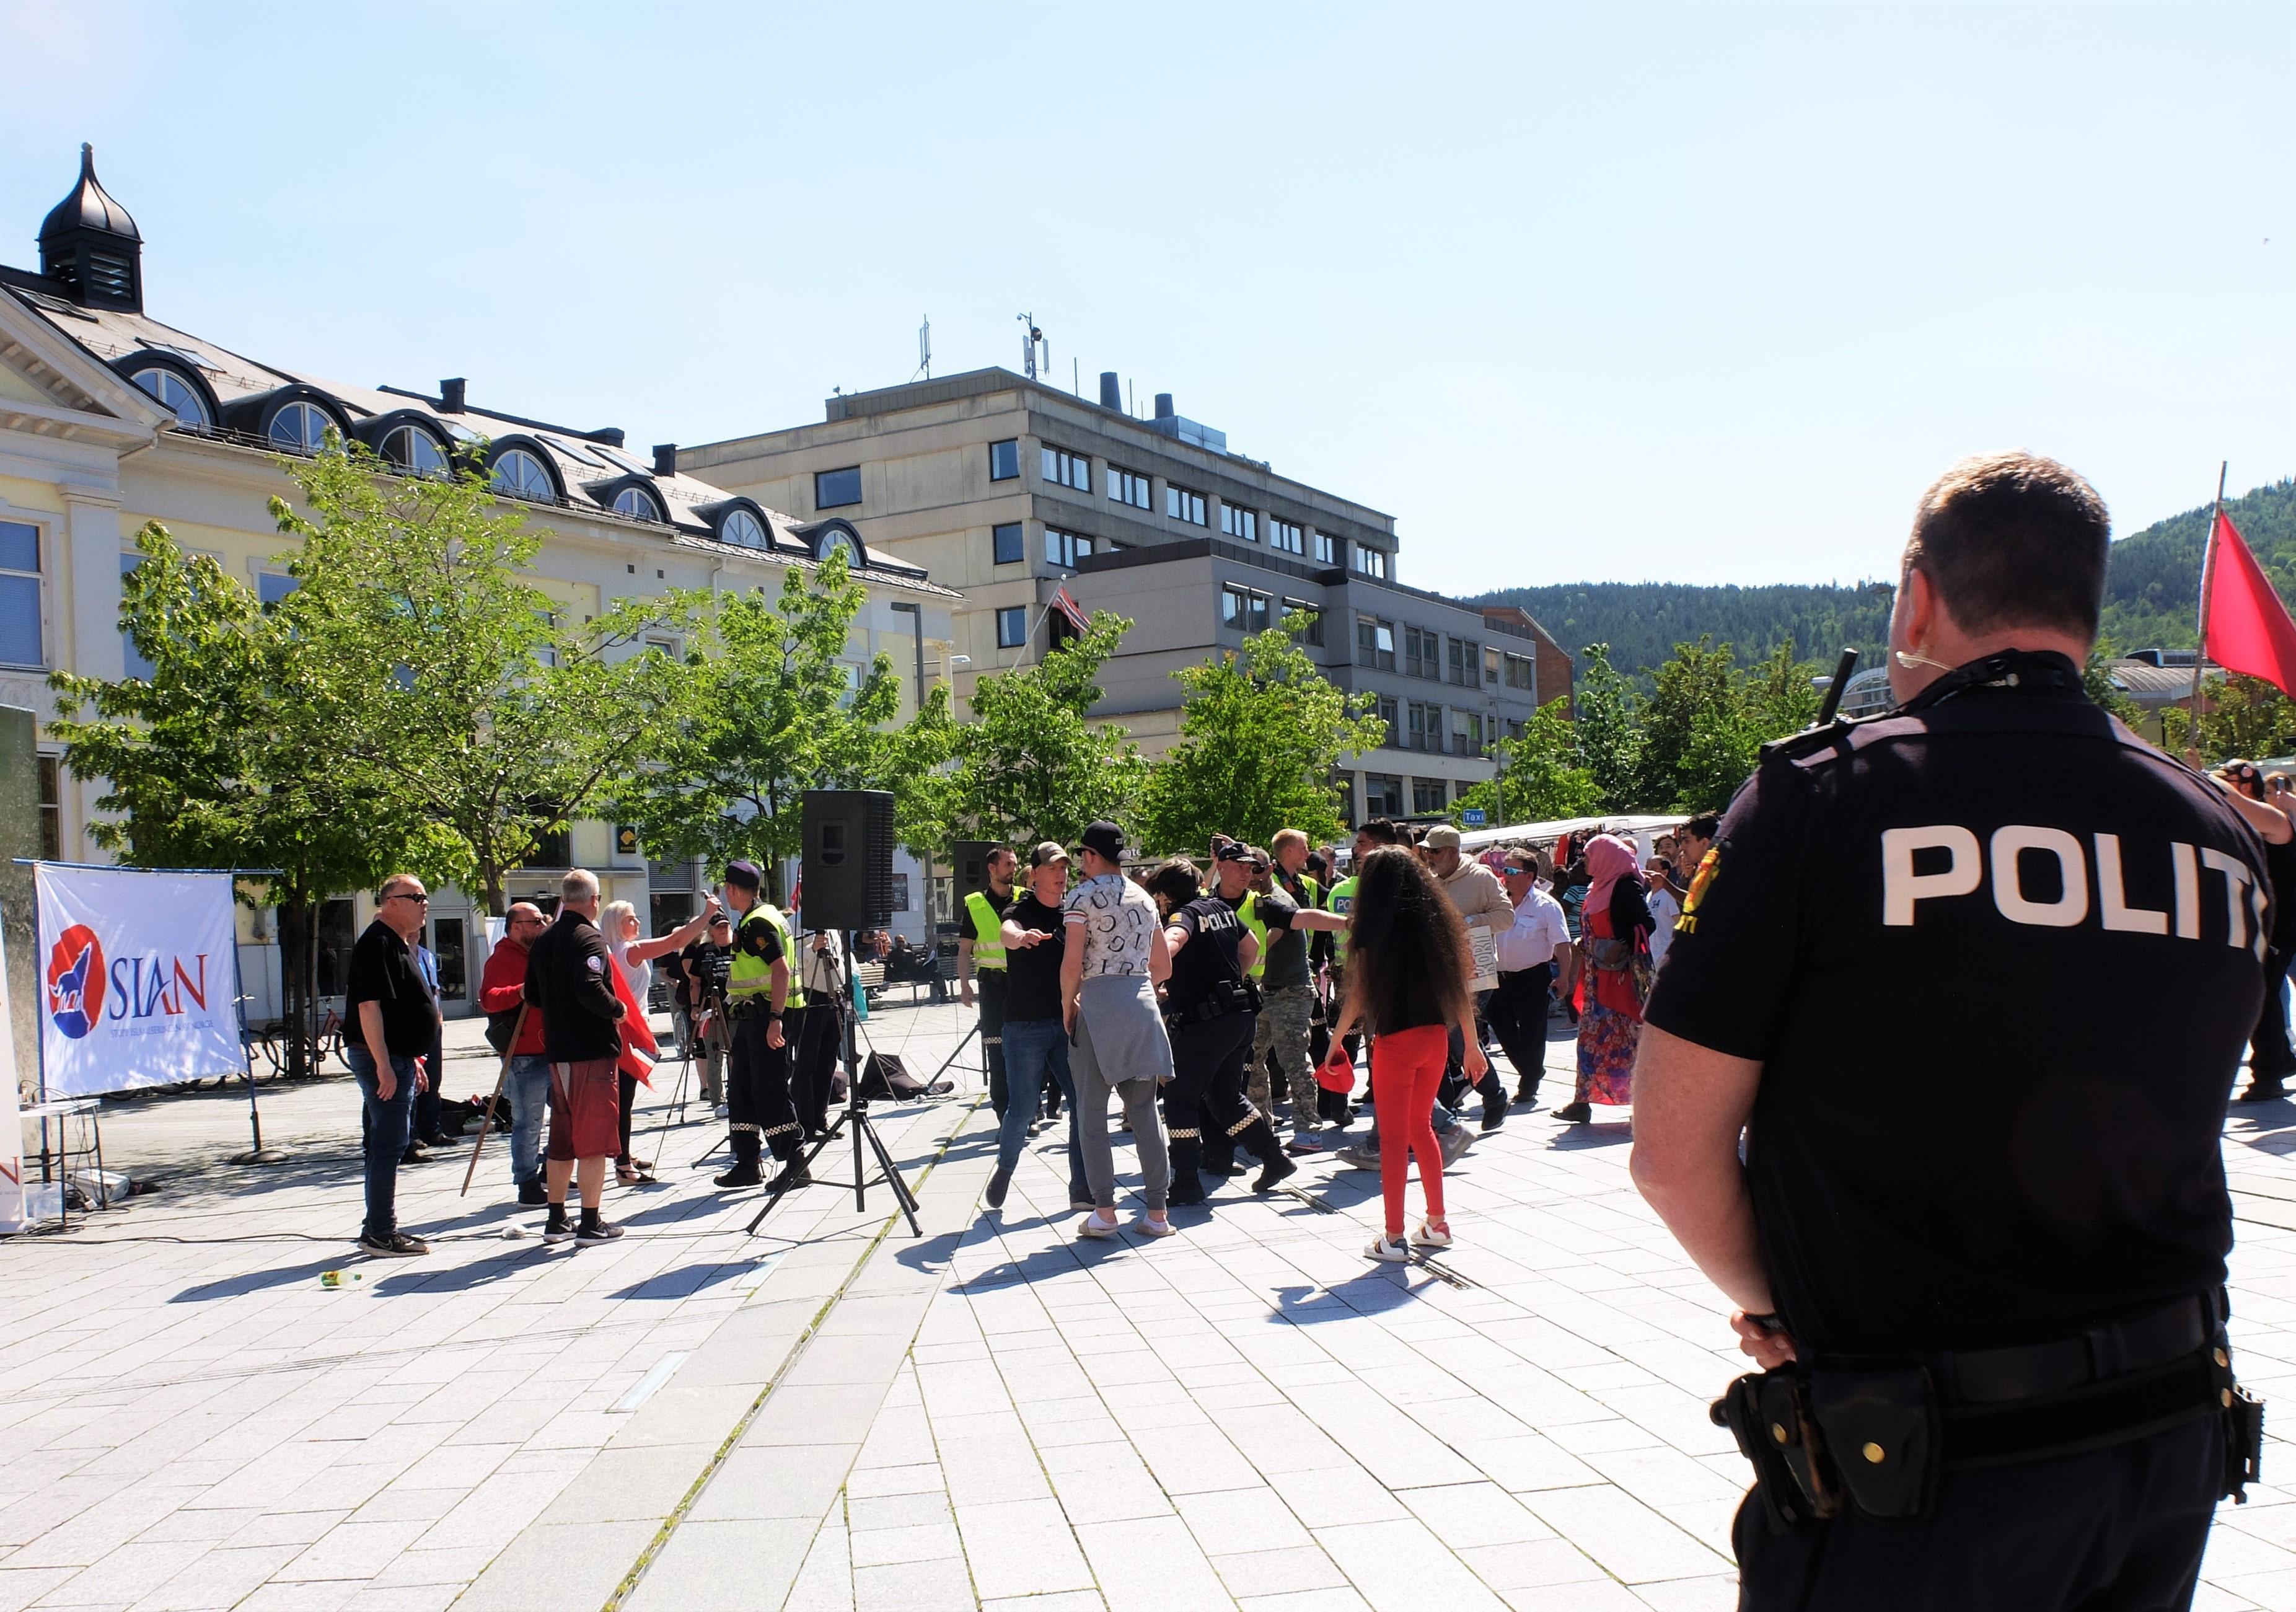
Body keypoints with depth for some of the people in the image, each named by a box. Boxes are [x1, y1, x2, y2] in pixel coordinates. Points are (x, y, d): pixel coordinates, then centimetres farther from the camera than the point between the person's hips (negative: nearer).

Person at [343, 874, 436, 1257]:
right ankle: (380, 1233, -4)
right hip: (382, 1058, -11)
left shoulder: (401, 945, 18)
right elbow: (368, 1005, -22)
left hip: (398, 1058, 11)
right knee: (388, 1146, -8)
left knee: (389, 1145, 14)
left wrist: (412, 1060, 25)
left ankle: (381, 1229, 21)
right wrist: (384, 1065, -25)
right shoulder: (377, 943, -14)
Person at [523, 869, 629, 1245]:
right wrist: (617, 1009, -11)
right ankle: (592, 1224, 0)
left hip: (558, 1051, 8)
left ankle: (556, 1220, 20)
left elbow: (533, 997, 16)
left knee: (561, 1139, 15)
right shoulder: (589, 939, -14)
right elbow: (590, 990, -27)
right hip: (594, 1050, -8)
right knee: (594, 1139, -2)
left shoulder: (543, 942, 10)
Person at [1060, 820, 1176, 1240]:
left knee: (1092, 1111, 2)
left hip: (1097, 1003, -5)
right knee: (1144, 1110, 8)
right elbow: (1163, 967, 19)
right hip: (1143, 1002, 5)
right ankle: (1157, 1212, 8)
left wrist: (1068, 1004, 1)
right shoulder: (1144, 898, 16)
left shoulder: (1082, 896, -3)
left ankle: (1104, 1211, -1)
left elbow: (1073, 961, -12)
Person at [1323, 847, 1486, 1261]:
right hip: (1436, 1036, 5)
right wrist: (1472, 1044, 14)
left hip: (1395, 1039, -5)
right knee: (1421, 1127, 20)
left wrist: (1336, 1042, 3)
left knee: (1395, 1136, 4)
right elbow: (1460, 987, 7)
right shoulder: (1438, 923, 5)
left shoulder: (1372, 931, -8)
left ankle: (1394, 1238, 8)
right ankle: (1436, 1223, 25)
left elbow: (1358, 995, -8)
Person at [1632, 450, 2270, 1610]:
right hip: (2176, 1440, 6)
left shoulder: (1822, 797, -14)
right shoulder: (2222, 839, 2)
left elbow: (1674, 1152, -13)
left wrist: (1774, 1303, 5)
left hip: (1917, 1472, -5)